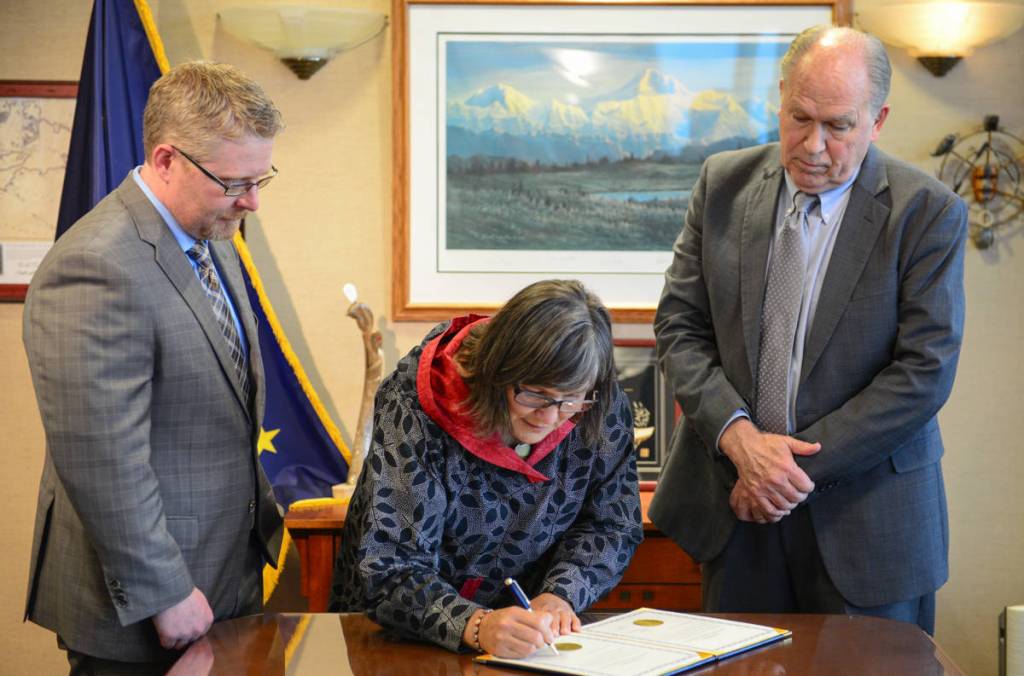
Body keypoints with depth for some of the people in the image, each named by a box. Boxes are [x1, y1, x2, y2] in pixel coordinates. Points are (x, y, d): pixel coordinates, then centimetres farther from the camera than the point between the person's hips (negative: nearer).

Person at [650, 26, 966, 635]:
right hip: (737, 503, 3)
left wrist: (801, 463, -16)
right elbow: (679, 325, 1)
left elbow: (925, 372, -13)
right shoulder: (725, 183, 1)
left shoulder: (928, 214, -9)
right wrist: (739, 437, -14)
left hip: (867, 515, -3)